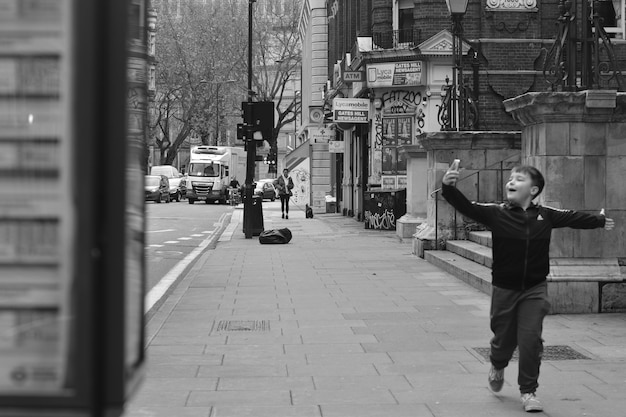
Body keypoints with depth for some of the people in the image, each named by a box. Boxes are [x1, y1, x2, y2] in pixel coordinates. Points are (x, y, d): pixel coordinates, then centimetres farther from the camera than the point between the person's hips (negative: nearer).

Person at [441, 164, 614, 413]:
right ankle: (497, 367, 47)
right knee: (504, 337, 12)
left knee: (531, 339, -7)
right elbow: (466, 207, -20)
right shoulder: (496, 214, -8)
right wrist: (448, 187, -38)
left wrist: (599, 221, 33)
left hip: (534, 289, 1)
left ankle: (528, 391, 8)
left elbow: (572, 218, 16)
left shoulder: (546, 216, -1)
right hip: (504, 288, -1)